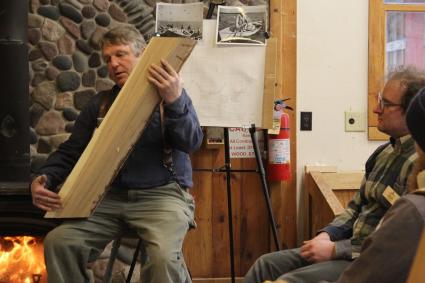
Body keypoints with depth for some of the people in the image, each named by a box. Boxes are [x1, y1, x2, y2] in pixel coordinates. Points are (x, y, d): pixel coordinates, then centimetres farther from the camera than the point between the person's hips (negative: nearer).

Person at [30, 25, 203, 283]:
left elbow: (191, 143, -11)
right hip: (111, 197, 4)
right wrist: (44, 179, -3)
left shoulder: (171, 93, 4)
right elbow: (70, 152, 18)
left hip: (162, 194, -4)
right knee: (58, 241, -21)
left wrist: (175, 101, -29)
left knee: (164, 257, -33)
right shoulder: (100, 103, 16)